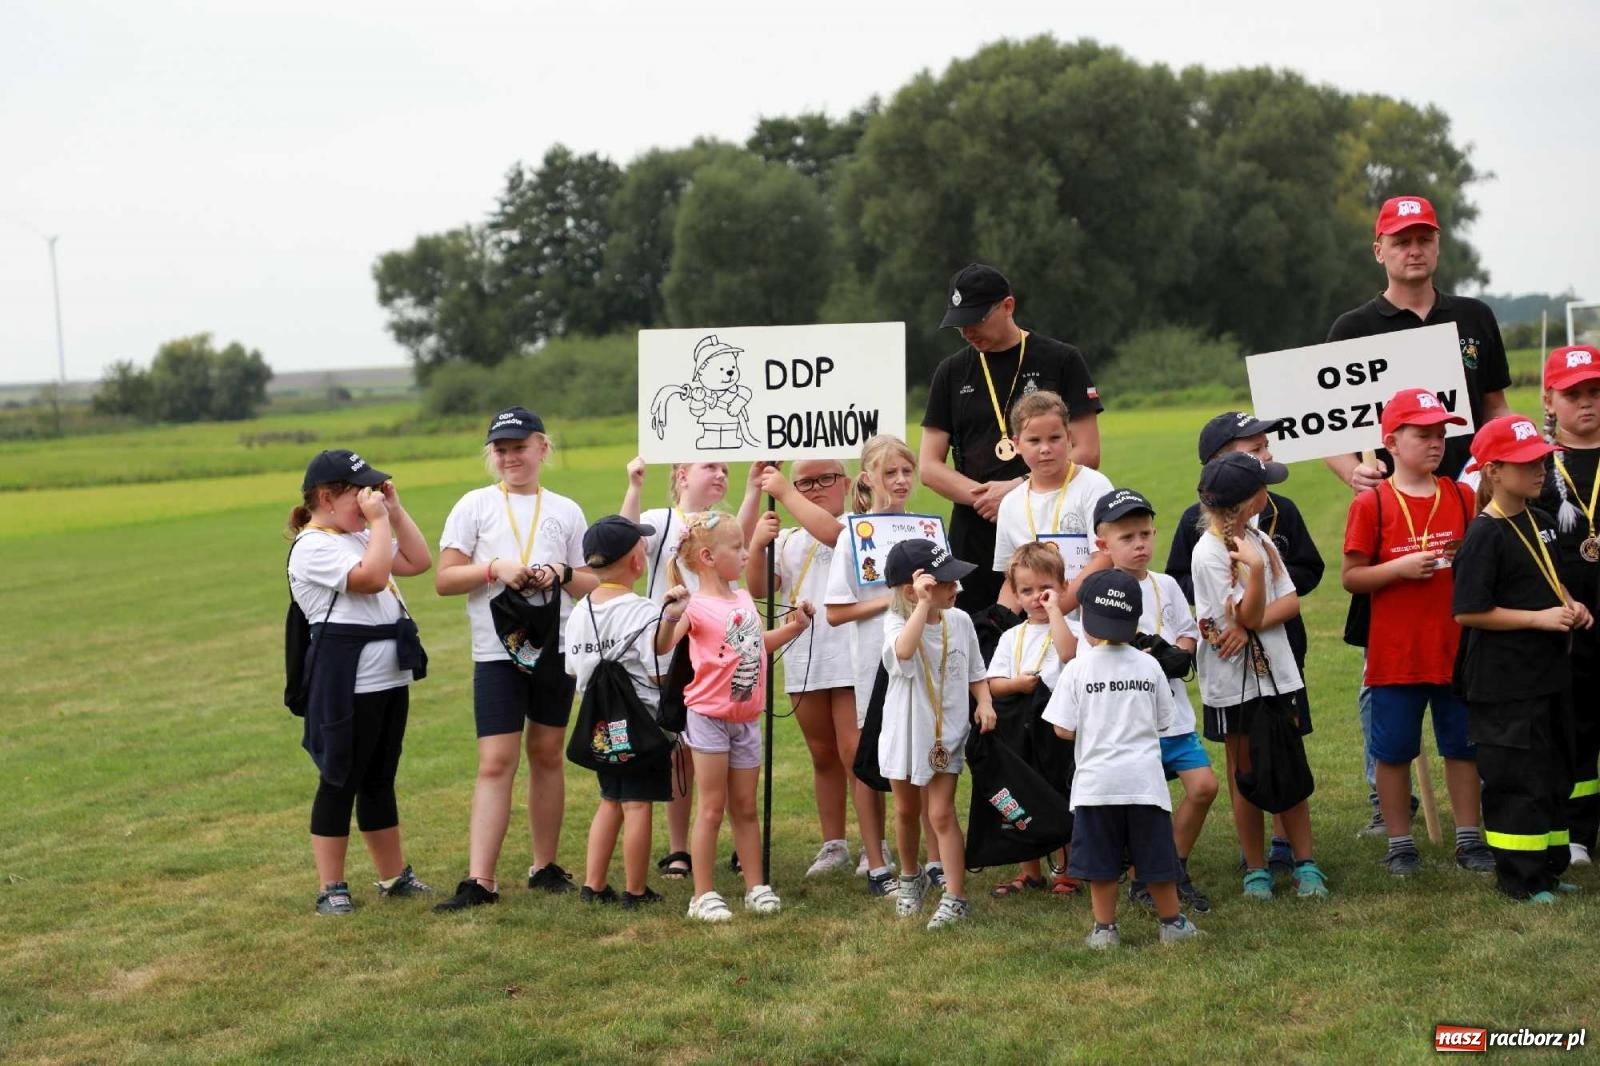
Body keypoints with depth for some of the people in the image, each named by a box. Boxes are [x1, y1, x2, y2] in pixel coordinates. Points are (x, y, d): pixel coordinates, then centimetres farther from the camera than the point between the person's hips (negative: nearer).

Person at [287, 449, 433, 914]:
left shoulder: (362, 537, 17)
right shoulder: (313, 548, -13)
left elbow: (418, 561, 13)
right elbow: (372, 577, -25)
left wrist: (395, 510, 6)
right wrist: (379, 520, -16)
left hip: (390, 678, 9)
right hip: (345, 685, -9)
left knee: (380, 780, 16)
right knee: (340, 783, -1)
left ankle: (394, 876, 24)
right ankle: (330, 887, 6)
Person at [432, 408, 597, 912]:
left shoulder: (566, 511, 8)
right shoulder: (475, 506, 3)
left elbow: (594, 584, 10)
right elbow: (444, 580, -1)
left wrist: (563, 574, -10)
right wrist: (495, 570, -15)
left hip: (556, 647, 3)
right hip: (497, 650, -2)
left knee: (548, 754, 10)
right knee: (496, 761, -9)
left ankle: (545, 865, 21)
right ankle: (480, 880, -10)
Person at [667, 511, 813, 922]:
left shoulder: (744, 599, 7)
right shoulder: (696, 606, -15)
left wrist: (793, 626, 14)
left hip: (746, 718, 6)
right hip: (710, 716, -6)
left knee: (745, 808, 14)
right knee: (711, 809, 0)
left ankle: (756, 887, 22)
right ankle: (704, 895, 8)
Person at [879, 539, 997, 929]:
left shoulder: (959, 621, -6)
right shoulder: (897, 622, -19)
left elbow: (975, 672, 8)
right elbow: (903, 650, -45)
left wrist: (984, 702, -9)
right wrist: (924, 603, -45)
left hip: (947, 734, 1)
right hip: (905, 733, -1)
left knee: (941, 814, -5)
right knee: (906, 811, 18)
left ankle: (955, 897, -2)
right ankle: (910, 878, 40)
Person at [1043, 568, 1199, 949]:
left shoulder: (1077, 669, -8)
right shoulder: (1149, 666, 0)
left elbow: (1064, 730, -8)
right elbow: (1162, 723, 8)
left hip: (1096, 779, -2)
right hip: (1145, 778, 2)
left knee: (1100, 860, 9)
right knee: (1156, 856, 13)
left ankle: (1105, 928, 15)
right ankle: (1172, 922, 24)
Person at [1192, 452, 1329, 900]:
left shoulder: (1258, 539, 5)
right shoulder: (1209, 553, -15)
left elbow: (1291, 601, 0)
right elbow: (1248, 616, -15)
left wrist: (1249, 627, -17)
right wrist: (1255, 568, -30)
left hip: (1275, 668, 5)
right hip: (1235, 679, -5)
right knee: (1246, 774, 7)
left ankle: (1304, 863, 11)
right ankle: (1256, 869, 16)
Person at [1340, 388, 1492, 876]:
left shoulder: (1461, 496, 5)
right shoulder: (1371, 503, -6)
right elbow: (1350, 577, -6)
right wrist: (1400, 568, -19)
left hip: (1457, 647, 3)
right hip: (1395, 652, -3)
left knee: (1463, 745, 10)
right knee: (1394, 750, 6)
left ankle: (1469, 838, 22)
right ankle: (1400, 843, 19)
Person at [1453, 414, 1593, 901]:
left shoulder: (1540, 523, 8)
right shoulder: (1485, 536, -17)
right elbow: (1468, 612, -19)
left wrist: (1569, 604, 2)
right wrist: (1540, 617, -19)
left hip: (1549, 673, 9)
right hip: (1505, 683, -9)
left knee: (1554, 773, 16)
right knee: (1517, 779, -3)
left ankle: (1549, 865, 28)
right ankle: (1519, 877, 8)